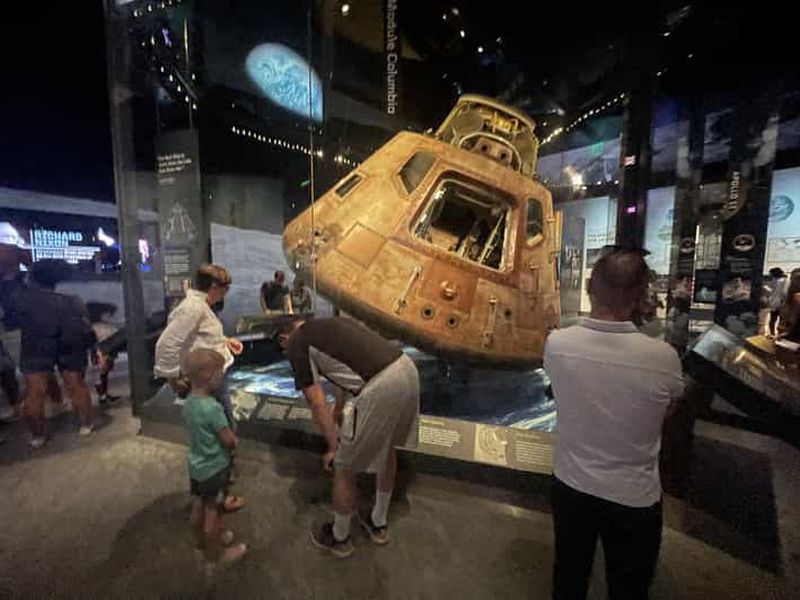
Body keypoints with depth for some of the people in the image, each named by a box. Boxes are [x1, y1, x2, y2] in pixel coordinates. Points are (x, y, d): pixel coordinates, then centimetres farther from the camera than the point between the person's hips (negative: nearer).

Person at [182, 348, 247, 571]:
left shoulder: (188, 403, -6)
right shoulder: (213, 407, -32)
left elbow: (193, 430, 7)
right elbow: (229, 439, -25)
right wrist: (233, 443, -4)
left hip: (196, 466, 8)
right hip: (214, 468, -8)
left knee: (198, 507, 25)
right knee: (213, 512, 10)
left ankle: (203, 542, 47)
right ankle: (215, 556, 29)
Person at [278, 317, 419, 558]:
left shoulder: (296, 344, 6)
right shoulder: (331, 323, 28)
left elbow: (317, 403, 2)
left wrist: (334, 446, 13)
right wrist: (338, 414, 47)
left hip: (378, 388, -8)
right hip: (407, 369, 9)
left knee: (345, 468, 17)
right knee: (387, 448, 29)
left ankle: (339, 538, 43)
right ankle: (379, 524, 51)